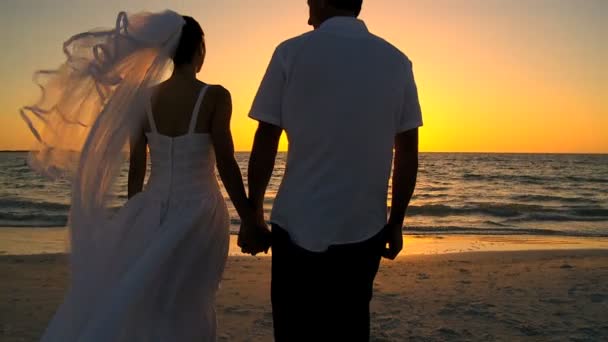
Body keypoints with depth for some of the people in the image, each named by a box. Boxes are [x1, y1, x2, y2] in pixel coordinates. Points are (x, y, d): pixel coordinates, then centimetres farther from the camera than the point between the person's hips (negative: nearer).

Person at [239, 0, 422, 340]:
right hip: (364, 229, 3)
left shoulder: (291, 52, -4)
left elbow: (265, 143, -4)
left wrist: (253, 213, 4)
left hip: (299, 227, -2)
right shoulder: (397, 61, 4)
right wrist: (396, 222, 11)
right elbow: (408, 153, 3)